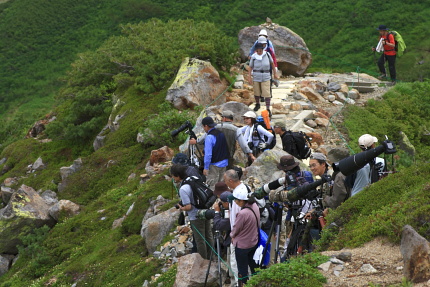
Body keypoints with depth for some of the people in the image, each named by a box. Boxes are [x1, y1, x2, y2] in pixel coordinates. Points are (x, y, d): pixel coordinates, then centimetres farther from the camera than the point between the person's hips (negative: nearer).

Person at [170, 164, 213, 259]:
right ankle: (210, 258, 37)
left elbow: (188, 207, -25)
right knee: (208, 236, 22)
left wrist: (181, 208, -4)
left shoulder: (183, 189, -26)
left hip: (196, 217, -8)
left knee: (200, 240, 11)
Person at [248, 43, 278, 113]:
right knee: (256, 92, 14)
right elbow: (250, 67, -1)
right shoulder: (253, 57, -8)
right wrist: (249, 77, -9)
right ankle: (257, 104, 40)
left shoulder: (267, 54, -8)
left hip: (265, 77, -1)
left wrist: (275, 73, 9)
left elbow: (272, 63, 5)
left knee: (267, 93, -8)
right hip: (256, 77, 1)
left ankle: (268, 109, -6)